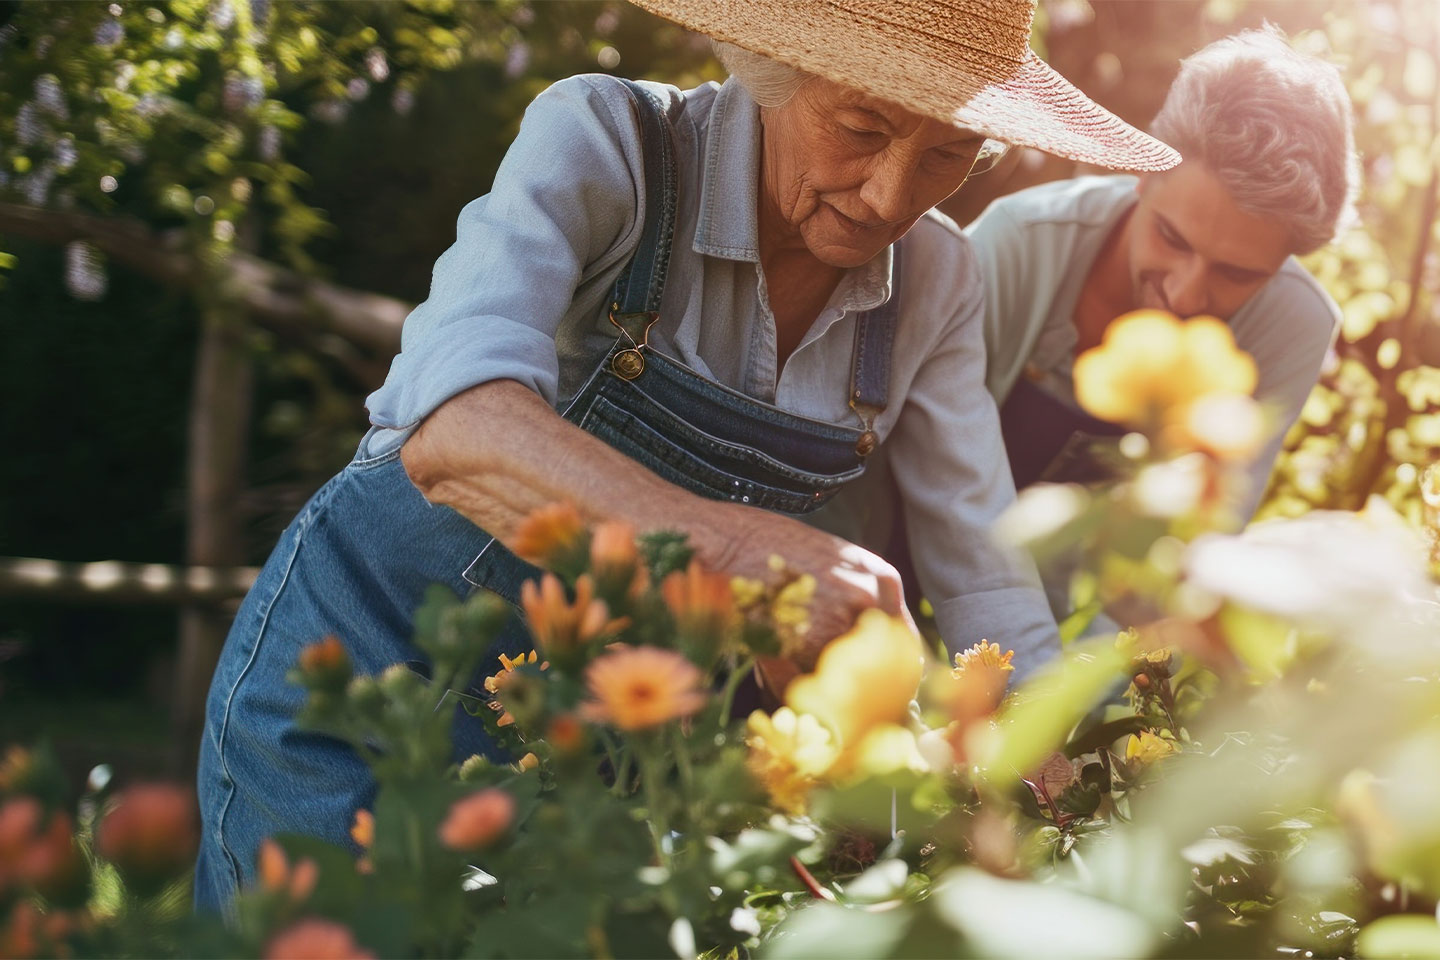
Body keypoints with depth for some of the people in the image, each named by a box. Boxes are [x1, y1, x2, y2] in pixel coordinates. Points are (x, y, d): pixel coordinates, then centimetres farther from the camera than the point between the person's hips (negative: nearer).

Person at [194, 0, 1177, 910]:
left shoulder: (936, 282, -8)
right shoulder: (605, 141, -23)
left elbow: (983, 567, -4)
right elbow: (452, 429, -39)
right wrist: (735, 545, -54)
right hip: (373, 648, -4)